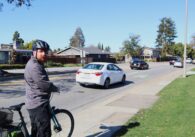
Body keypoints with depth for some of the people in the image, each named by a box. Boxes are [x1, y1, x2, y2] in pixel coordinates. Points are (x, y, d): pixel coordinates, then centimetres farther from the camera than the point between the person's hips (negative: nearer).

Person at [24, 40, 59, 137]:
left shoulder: (35, 64, 15)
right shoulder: (34, 66, -20)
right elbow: (44, 85, -24)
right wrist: (56, 89, -8)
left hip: (35, 103, 11)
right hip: (39, 104, -11)